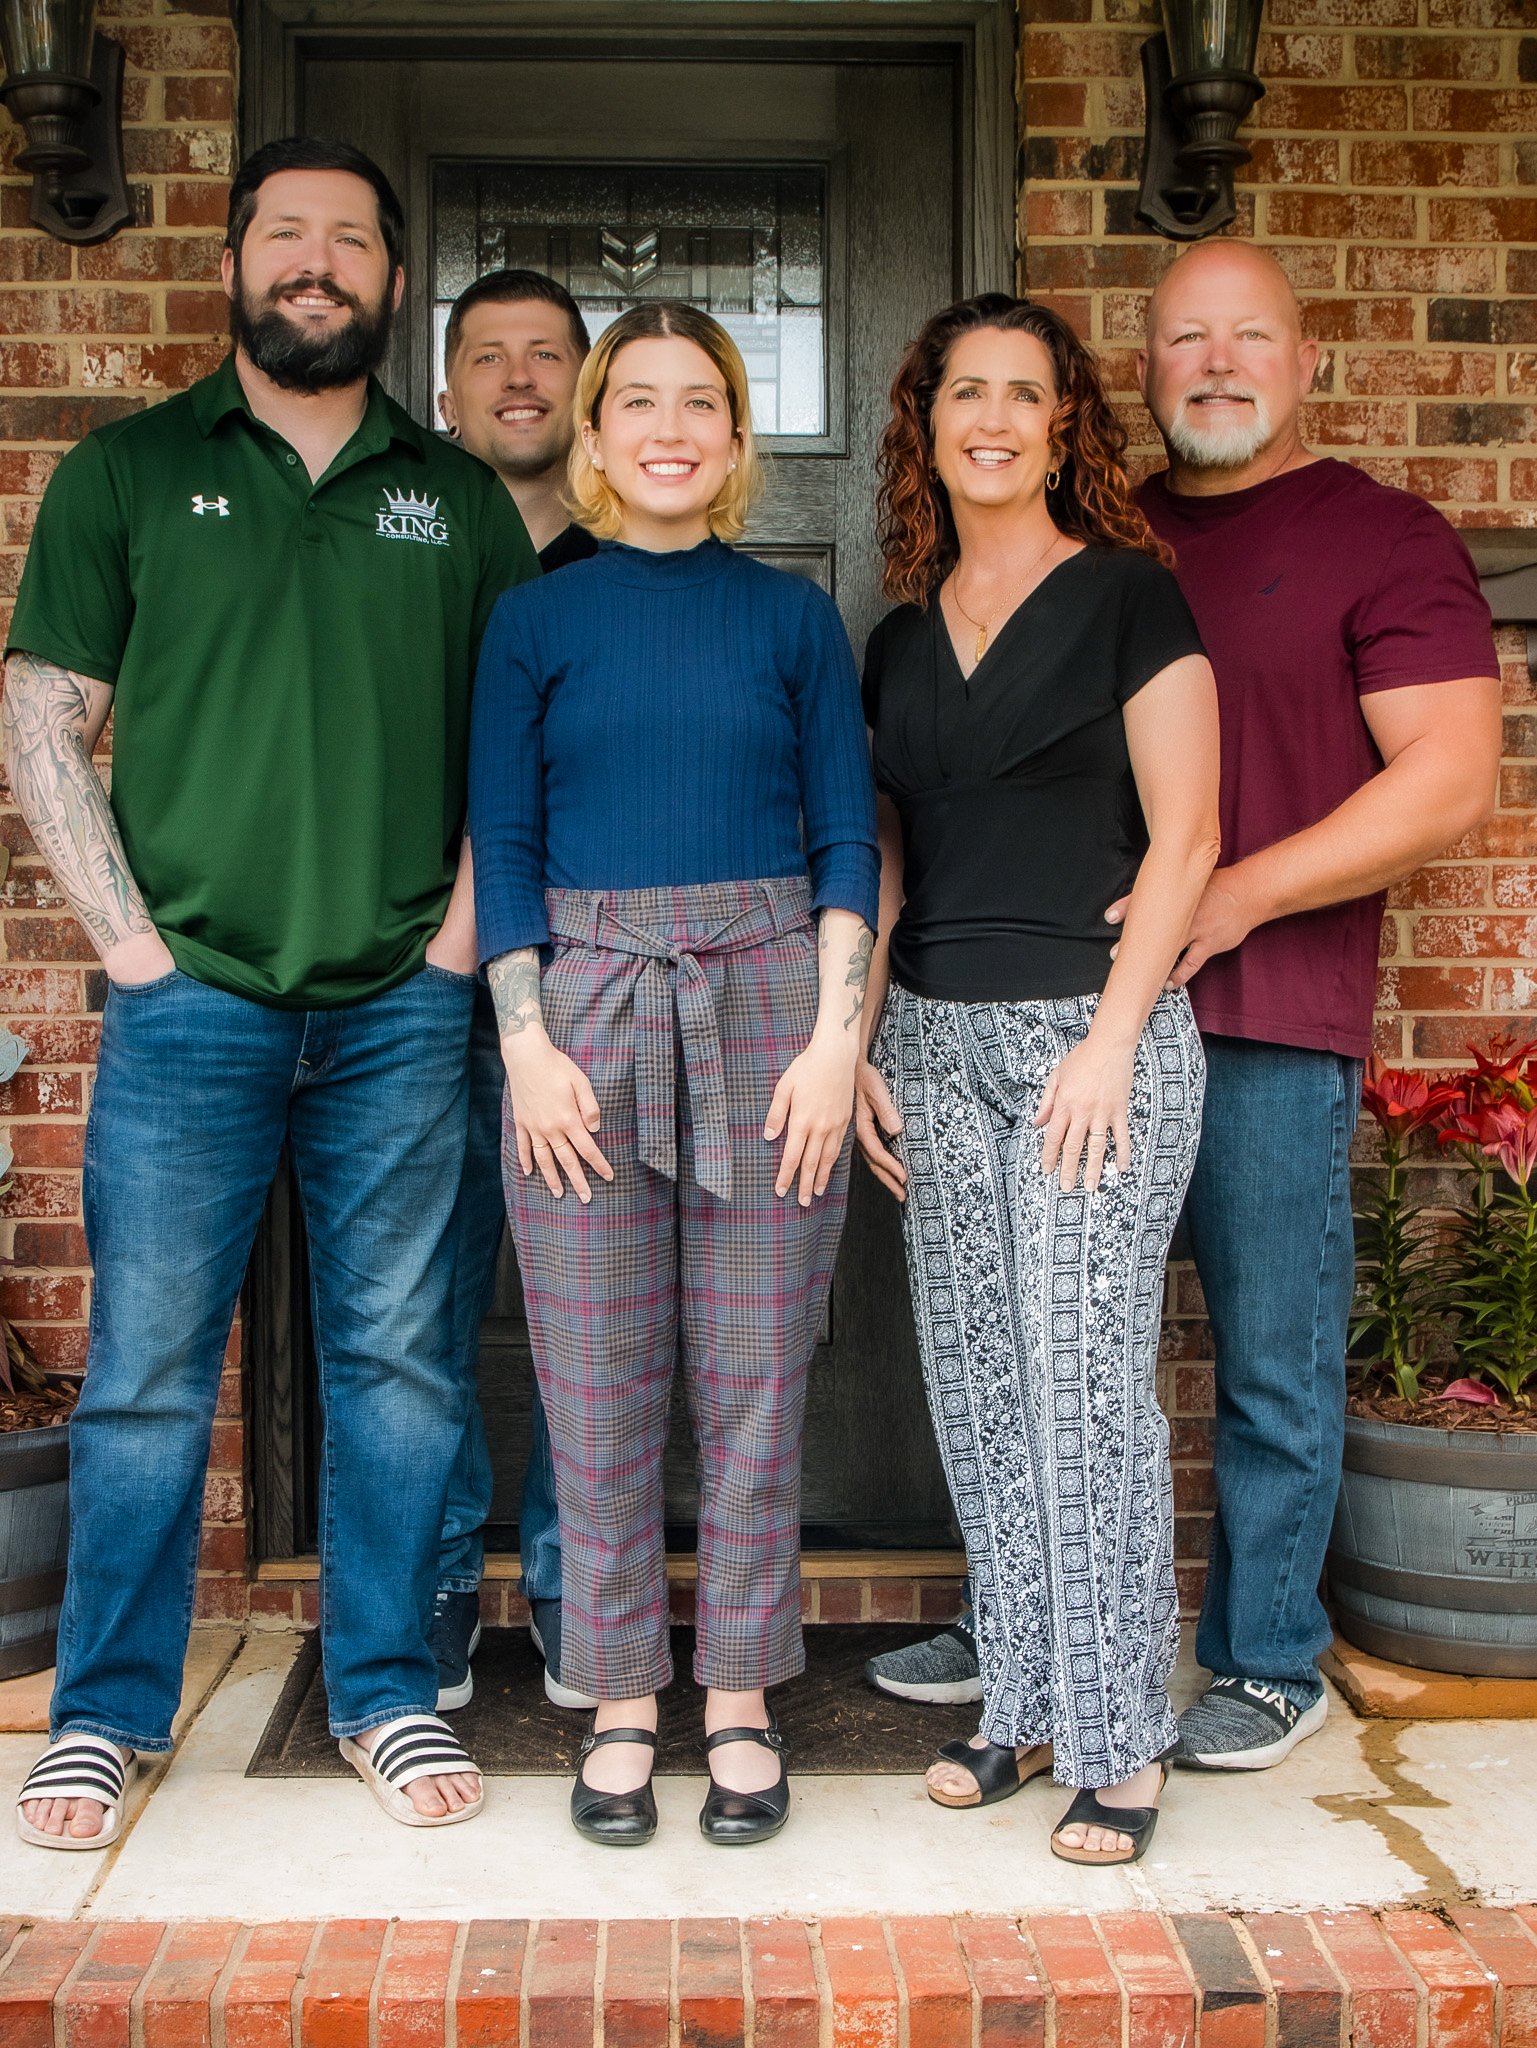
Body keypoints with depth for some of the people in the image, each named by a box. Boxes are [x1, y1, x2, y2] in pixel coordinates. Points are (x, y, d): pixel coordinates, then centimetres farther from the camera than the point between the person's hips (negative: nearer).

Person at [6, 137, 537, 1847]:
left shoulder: (459, 500, 11)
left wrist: (462, 937, -1)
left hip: (403, 1009, 2)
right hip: (190, 1002, -1)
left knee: (396, 1362, 8)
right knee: (145, 1373, 4)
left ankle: (388, 1691, 23)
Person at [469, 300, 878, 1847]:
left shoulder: (794, 618, 8)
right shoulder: (536, 619, 7)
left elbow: (847, 836, 5)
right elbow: (502, 847, 4)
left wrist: (837, 1036, -6)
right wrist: (527, 1046, -6)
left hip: (767, 1012, 1)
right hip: (585, 1009, 0)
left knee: (756, 1383, 5)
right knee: (597, 1390, 4)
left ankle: (740, 1702, 21)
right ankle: (618, 1705, 19)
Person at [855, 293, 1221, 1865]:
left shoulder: (1128, 597, -1)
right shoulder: (900, 637, 15)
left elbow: (1183, 836, -6)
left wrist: (1112, 1037, -13)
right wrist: (859, 1045, 8)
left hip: (1090, 1030, -5)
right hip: (933, 1041, 6)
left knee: (1087, 1387, -4)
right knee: (975, 1388, 8)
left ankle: (1118, 1740, 10)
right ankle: (1021, 1703, 22)